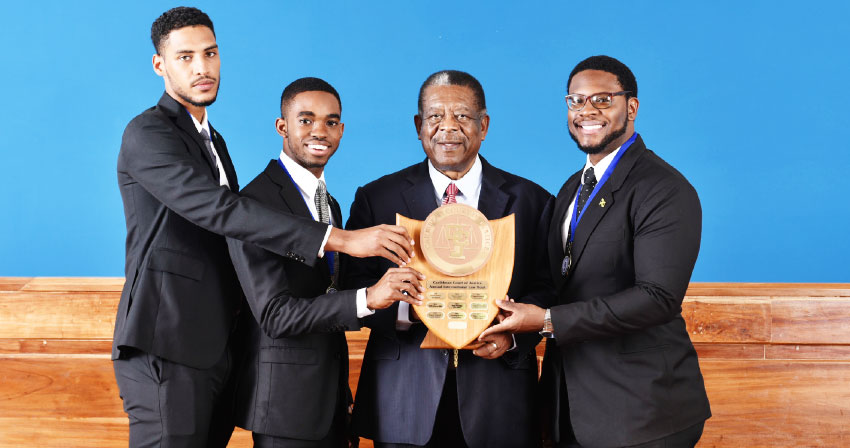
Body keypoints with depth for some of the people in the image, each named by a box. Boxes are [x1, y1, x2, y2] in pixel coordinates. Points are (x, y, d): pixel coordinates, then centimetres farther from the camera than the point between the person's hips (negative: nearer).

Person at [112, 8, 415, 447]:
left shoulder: (212, 139, 19)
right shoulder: (147, 134, -10)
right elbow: (218, 210, -25)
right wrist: (339, 238, -30)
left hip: (216, 346, 8)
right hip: (166, 349, -8)